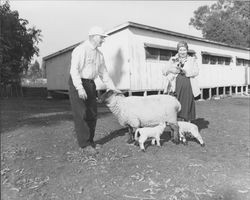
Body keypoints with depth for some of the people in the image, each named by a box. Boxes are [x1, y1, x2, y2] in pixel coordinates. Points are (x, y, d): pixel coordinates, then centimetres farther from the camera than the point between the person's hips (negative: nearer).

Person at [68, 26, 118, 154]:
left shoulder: (99, 54, 12)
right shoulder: (81, 50, -12)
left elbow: (103, 73, 18)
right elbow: (74, 69, -20)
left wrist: (113, 89, 15)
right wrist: (80, 88, -29)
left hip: (90, 84, 8)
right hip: (77, 83, -8)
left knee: (92, 114, 8)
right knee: (81, 114, -6)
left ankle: (90, 141, 21)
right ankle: (84, 144, 1)